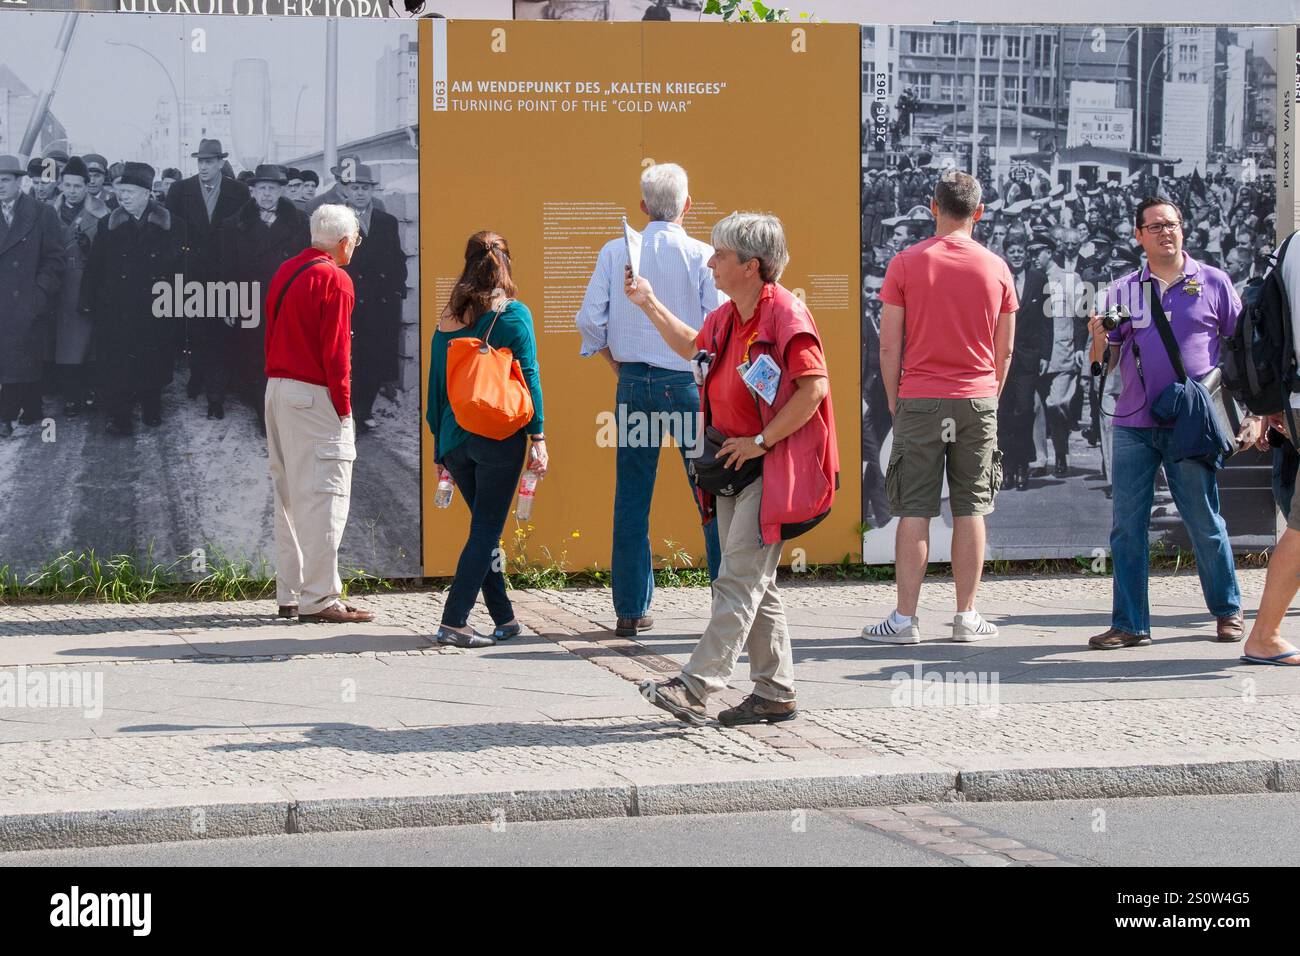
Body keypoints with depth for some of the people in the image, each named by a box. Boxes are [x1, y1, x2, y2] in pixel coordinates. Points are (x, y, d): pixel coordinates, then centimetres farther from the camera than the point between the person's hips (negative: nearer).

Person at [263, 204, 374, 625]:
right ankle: (319, 599, -10)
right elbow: (335, 352, -16)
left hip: (277, 390, 9)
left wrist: (278, 378, 18)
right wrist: (343, 407, -11)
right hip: (314, 397, -9)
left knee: (289, 495, 13)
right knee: (323, 497, -8)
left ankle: (290, 595, 17)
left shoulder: (285, 272, 14)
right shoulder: (334, 280, -12)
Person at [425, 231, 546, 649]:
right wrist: (538, 437, -5)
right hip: (499, 438, -4)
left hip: (454, 438, 4)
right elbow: (528, 376, -7)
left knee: (485, 527, 15)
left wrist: (439, 441, 19)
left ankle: (504, 618, 18)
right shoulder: (513, 314, -4)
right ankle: (453, 621, -8)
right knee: (486, 530, 0)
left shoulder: (446, 320, 8)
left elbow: (436, 382, 12)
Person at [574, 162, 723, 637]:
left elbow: (589, 320, -1)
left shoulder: (615, 252, 2)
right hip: (690, 382, -2)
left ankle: (630, 610, 8)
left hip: (634, 383, 2)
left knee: (631, 500, 7)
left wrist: (620, 367, 11)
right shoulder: (701, 256, -6)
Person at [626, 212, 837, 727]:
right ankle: (775, 693, 17)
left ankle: (694, 689, -15)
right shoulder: (725, 317, 11)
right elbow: (693, 347, 34)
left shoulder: (786, 314, -15)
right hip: (734, 466, 9)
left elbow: (814, 387, -22)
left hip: (770, 468, -9)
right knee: (755, 585, 11)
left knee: (738, 580, -10)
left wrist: (761, 441, -20)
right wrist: (649, 304, 29)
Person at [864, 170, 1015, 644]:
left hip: (919, 400, -1)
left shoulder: (906, 264, -4)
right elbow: (1004, 350, 8)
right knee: (970, 510, 6)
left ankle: (905, 618, -1)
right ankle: (966, 617, 8)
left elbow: (889, 344, -3)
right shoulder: (996, 268, 3)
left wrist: (894, 401, 7)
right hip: (977, 400, 2)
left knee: (914, 511, 0)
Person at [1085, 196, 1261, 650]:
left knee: (1205, 523, 2)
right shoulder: (1123, 290, 11)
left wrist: (1254, 412, 1)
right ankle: (1129, 624, 5)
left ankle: (1227, 611, 18)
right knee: (1126, 526, 0)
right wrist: (1100, 339, -10)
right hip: (1132, 425, 2)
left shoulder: (1213, 282, 5)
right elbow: (1104, 364, 13)